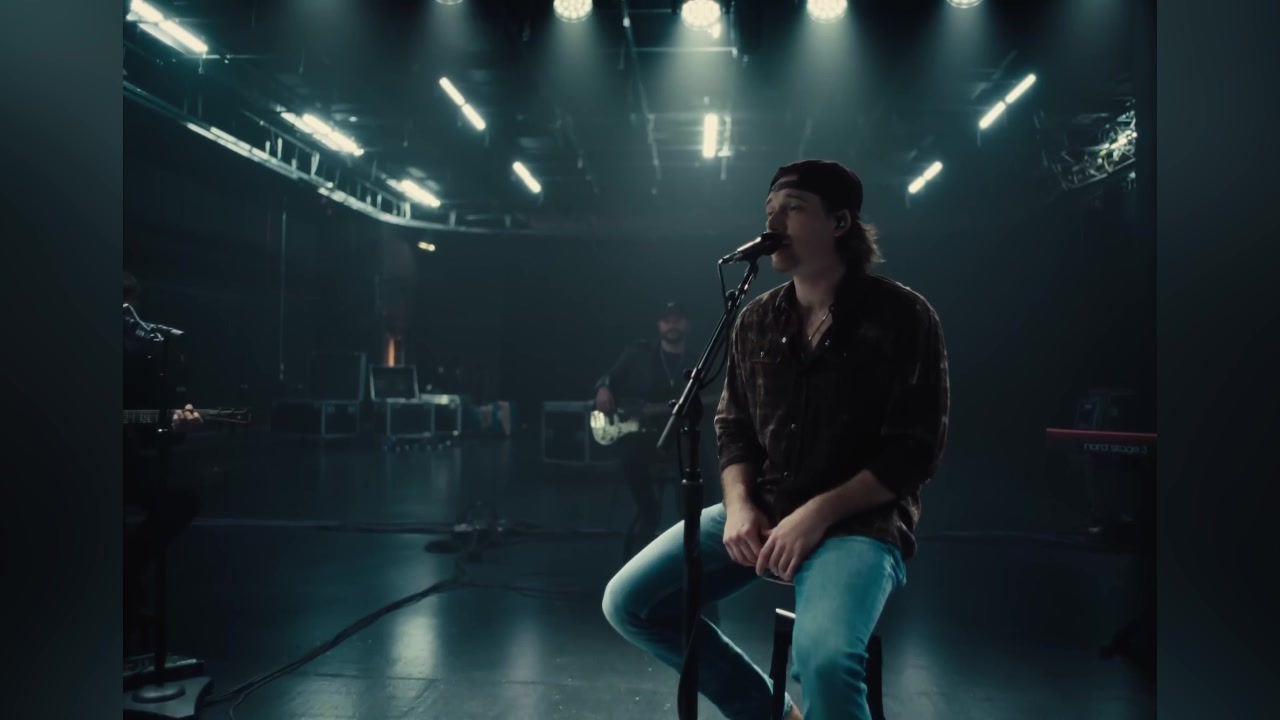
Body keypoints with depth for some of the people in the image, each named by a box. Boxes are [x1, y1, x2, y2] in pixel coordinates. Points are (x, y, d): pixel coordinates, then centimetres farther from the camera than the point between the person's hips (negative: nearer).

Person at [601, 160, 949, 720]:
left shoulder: (900, 316, -7)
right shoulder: (756, 321, 9)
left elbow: (915, 450, -10)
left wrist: (818, 514, -19)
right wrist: (739, 505, -6)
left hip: (858, 520, -6)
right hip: (760, 512, 6)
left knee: (824, 658, -35)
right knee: (628, 603, -5)